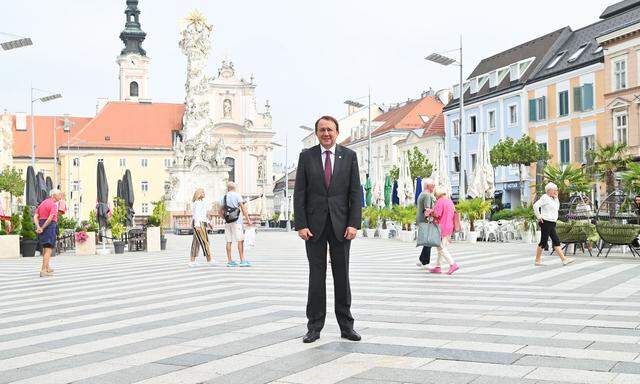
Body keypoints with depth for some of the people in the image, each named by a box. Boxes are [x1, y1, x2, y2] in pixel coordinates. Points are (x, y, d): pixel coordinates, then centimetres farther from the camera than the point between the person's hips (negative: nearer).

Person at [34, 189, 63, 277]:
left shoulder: (42, 203, 16)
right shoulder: (54, 205, -10)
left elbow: (35, 217, 6)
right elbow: (50, 218, -25)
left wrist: (38, 227, -8)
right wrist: (43, 228, -16)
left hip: (42, 226, 9)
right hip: (50, 227, -9)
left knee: (45, 247, 23)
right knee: (49, 249, -8)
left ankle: (47, 267, 32)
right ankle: (43, 271, -15)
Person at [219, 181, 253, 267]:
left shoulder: (223, 197, 11)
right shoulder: (237, 195, -4)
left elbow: (221, 211, 17)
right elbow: (243, 208, -9)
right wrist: (248, 220, -9)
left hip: (227, 222, 5)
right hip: (236, 221, -5)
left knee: (229, 241, 5)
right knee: (240, 240, -6)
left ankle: (229, 261, 5)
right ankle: (242, 261, -10)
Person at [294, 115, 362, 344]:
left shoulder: (349, 156, 4)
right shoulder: (306, 156, 4)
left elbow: (356, 192, 1)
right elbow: (299, 193, 1)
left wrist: (353, 223, -8)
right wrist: (301, 225, -8)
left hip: (340, 224, 0)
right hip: (314, 224, 0)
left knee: (342, 275, 6)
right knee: (316, 275, 4)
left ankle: (346, 326, 15)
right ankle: (315, 326, 11)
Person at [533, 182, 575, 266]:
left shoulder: (552, 198, 16)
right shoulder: (545, 197, -13)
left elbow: (557, 208, 26)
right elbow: (535, 206, -24)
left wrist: (556, 198, 12)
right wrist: (539, 217, -19)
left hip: (552, 223, 9)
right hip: (546, 223, -9)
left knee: (556, 241, 4)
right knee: (543, 241, -4)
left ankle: (564, 259, 1)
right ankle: (537, 260, 4)